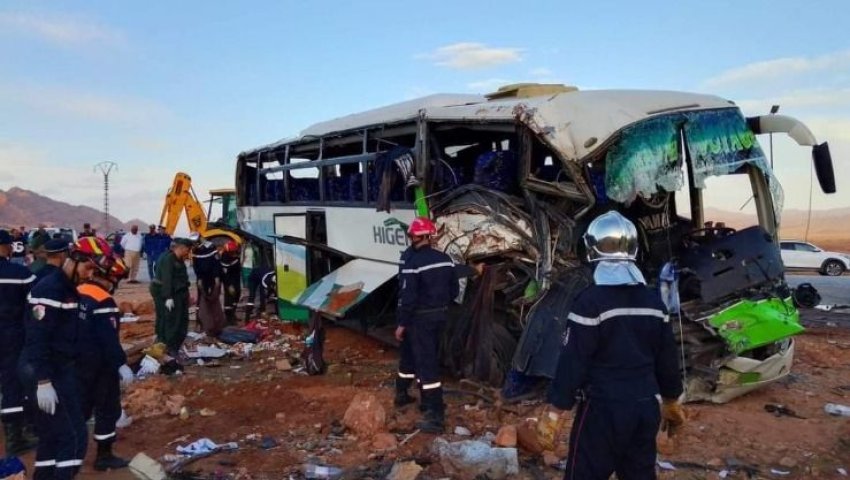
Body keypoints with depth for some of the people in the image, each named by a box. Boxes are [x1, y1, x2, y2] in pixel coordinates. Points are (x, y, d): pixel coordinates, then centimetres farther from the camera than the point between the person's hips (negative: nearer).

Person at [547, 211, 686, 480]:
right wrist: (671, 402, 24)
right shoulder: (653, 300, 4)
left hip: (603, 410, -6)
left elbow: (572, 362, -16)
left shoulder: (590, 301, -16)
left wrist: (557, 409, -9)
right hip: (646, 407, 6)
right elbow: (667, 358, 11)